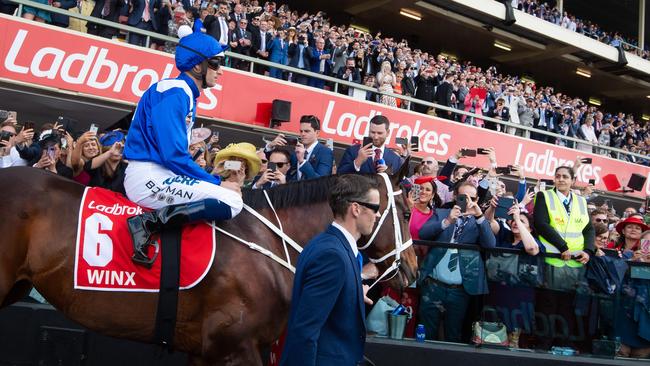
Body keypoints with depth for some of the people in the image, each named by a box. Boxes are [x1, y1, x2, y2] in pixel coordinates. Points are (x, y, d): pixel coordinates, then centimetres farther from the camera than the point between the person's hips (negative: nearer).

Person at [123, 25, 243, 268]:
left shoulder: (186, 95, 17)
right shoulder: (174, 93, -12)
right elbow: (174, 155, -19)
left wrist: (214, 181, 7)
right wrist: (217, 183, -11)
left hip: (160, 174, 10)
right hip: (148, 177, -10)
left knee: (231, 195, 16)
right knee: (232, 201, -19)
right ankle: (149, 221, -19)